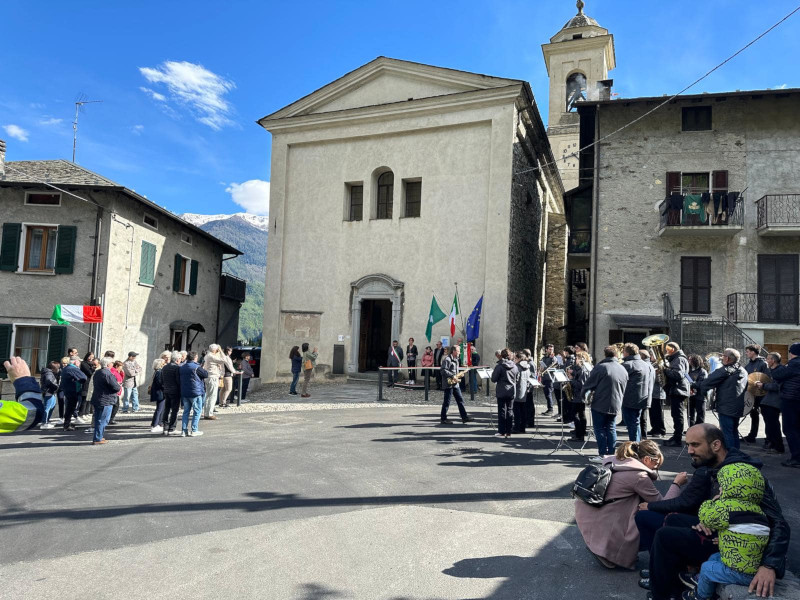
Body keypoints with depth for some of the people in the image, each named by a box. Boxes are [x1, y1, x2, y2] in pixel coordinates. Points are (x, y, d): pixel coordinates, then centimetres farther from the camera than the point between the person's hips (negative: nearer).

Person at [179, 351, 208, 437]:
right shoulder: (196, 367, -12)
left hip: (184, 392, 6)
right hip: (195, 392, -6)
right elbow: (206, 374, -6)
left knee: (186, 411, 13)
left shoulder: (182, 367, 9)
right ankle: (194, 431, 1)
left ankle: (184, 430, 10)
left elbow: (180, 380, 17)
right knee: (197, 411, 3)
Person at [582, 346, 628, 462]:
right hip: (615, 405, 6)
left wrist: (583, 393, 9)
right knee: (611, 428, 14)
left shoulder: (600, 367, -15)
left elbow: (589, 384, -9)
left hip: (600, 404, -5)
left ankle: (603, 454, 1)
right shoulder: (623, 370, 5)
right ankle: (611, 453, 15)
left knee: (599, 429, 2)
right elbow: (624, 390, 13)